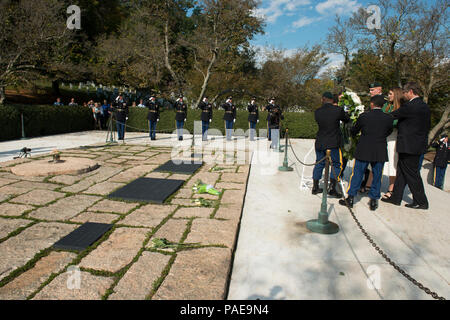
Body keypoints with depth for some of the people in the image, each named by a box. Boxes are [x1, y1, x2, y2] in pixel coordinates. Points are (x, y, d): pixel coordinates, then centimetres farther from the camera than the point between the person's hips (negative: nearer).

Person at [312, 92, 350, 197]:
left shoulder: (317, 112, -1)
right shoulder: (338, 110, -9)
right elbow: (347, 120, 6)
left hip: (320, 143, 4)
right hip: (333, 143, -4)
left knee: (319, 164, 15)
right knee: (337, 164, 7)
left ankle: (315, 187, 21)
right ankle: (332, 188, 0)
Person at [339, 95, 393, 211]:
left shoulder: (364, 116, -9)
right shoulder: (388, 118, -4)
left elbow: (354, 131, 3)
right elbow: (389, 132, 12)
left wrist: (353, 132, 26)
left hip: (363, 151, -1)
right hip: (380, 153, 1)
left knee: (357, 174, 8)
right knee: (377, 176, 12)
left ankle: (350, 198, 13)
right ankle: (373, 201, 16)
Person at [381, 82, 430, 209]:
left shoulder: (409, 106, -19)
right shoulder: (425, 106, 10)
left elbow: (392, 116, -10)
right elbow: (427, 126, 16)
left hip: (409, 146, -9)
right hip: (419, 145, 9)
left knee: (412, 174, 1)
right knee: (401, 172, 15)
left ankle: (421, 202, 10)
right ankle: (396, 197, 23)